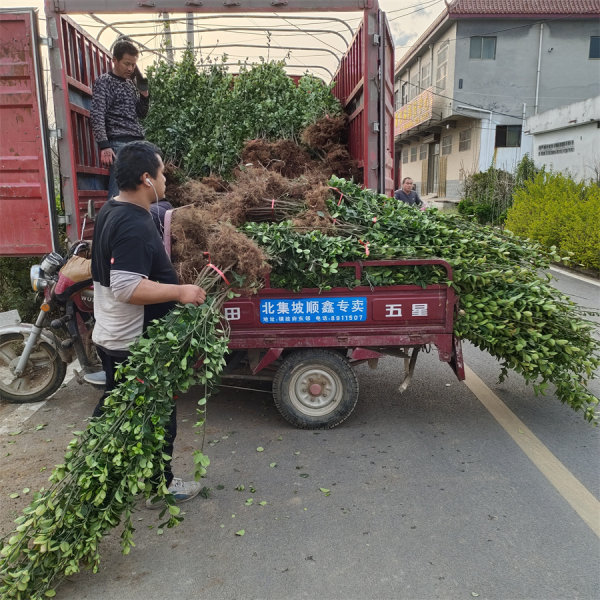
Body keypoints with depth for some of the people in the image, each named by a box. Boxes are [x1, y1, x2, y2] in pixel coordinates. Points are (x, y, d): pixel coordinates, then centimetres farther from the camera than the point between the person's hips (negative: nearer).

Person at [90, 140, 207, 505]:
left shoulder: (111, 211, 8)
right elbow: (127, 288, -32)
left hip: (111, 337, 10)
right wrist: (180, 292, -28)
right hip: (137, 345, -10)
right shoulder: (134, 226, -25)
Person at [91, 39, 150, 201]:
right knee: (118, 192, -13)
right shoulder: (104, 81, -1)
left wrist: (144, 94, 6)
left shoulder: (131, 84, 19)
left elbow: (141, 114, 23)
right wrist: (104, 146, -20)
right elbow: (97, 115, -10)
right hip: (119, 143, -7)